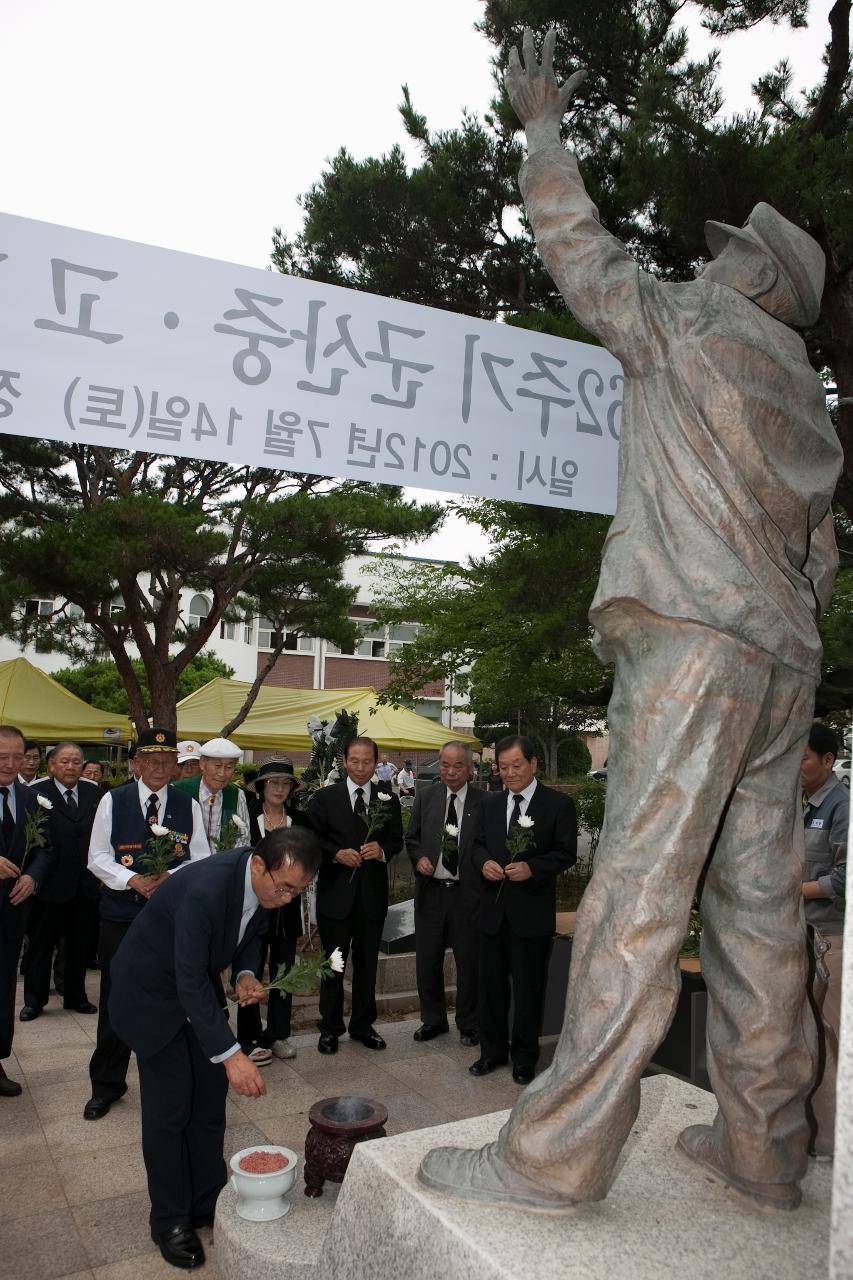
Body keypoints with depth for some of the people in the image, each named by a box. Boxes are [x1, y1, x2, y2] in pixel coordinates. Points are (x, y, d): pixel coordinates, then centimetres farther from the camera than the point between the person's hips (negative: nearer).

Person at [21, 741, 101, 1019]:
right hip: (51, 882, -4)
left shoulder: (94, 794, 4)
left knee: (79, 944, 16)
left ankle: (75, 996, 31)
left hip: (86, 884, 4)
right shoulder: (36, 794, -9)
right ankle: (34, 1000, 27)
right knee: (41, 944, 11)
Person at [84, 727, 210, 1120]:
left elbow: (201, 859, 3)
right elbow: (97, 858, -1)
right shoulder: (113, 801, 0)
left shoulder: (188, 806, 3)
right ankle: (107, 1084, 24)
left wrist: (168, 877, -15)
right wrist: (133, 880, -16)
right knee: (116, 1000, 6)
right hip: (120, 915, -1)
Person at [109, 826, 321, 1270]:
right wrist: (230, 1054, -37)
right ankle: (169, 1221, 17)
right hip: (152, 992, -7)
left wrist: (245, 974, -15)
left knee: (210, 1099, 11)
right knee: (169, 1108, 0)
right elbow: (190, 981, -36)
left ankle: (207, 1202, 27)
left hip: (196, 989, 7)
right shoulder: (205, 889, -39)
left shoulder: (269, 884, -15)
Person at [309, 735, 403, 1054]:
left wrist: (382, 849, -14)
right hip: (336, 892, -2)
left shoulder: (388, 800, 4)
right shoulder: (325, 797, -2)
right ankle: (330, 1027, 22)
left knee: (367, 963, 13)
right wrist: (336, 853, -17)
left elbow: (397, 840, 7)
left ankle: (363, 1025, 28)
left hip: (372, 893, 2)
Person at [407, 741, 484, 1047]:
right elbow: (411, 837, 11)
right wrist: (418, 858, -7)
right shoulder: (426, 797, 3)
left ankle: (468, 1024, 30)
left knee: (468, 962, 10)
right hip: (430, 892, 3)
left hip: (467, 894, -3)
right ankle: (433, 1020, 33)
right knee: (427, 961, 13)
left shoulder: (484, 802, -6)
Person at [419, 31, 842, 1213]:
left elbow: (573, 241, 13)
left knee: (641, 891, -12)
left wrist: (542, 124, 28)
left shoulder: (688, 327, 6)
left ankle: (555, 1154, -6)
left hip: (692, 636, -8)